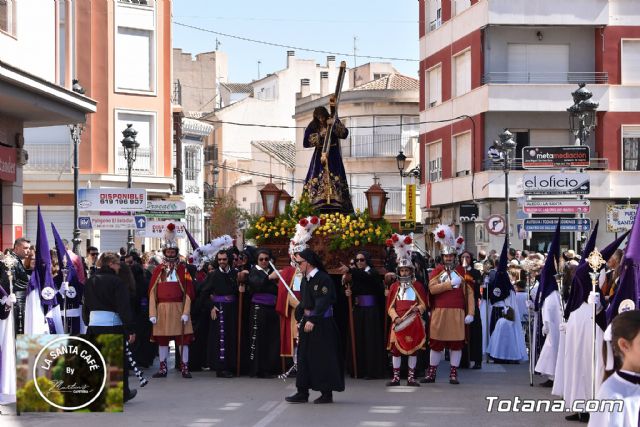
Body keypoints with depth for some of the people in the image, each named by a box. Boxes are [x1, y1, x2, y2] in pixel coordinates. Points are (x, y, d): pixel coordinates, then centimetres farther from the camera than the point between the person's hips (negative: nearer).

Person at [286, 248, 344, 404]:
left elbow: (323, 302, -21)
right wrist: (299, 315, 8)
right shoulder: (306, 280, 11)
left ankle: (327, 393, 4)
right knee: (304, 356, 8)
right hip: (307, 321, 9)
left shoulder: (323, 279, -14)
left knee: (323, 357, -3)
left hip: (321, 323, -9)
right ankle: (302, 392, 13)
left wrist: (313, 320, -25)